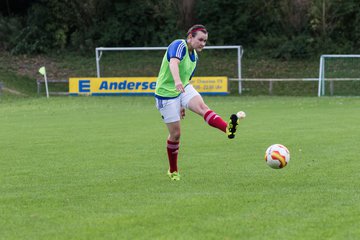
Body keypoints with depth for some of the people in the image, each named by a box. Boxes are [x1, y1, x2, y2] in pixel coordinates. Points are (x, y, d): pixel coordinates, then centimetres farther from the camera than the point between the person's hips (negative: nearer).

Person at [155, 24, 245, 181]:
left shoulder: (194, 56, 11)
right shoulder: (179, 45, -16)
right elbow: (174, 63, -38)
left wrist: (183, 104, 28)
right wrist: (177, 81, -58)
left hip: (184, 89, 6)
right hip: (166, 93, -6)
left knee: (201, 106, -26)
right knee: (175, 133, -1)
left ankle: (228, 128, -53)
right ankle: (173, 171, 19)